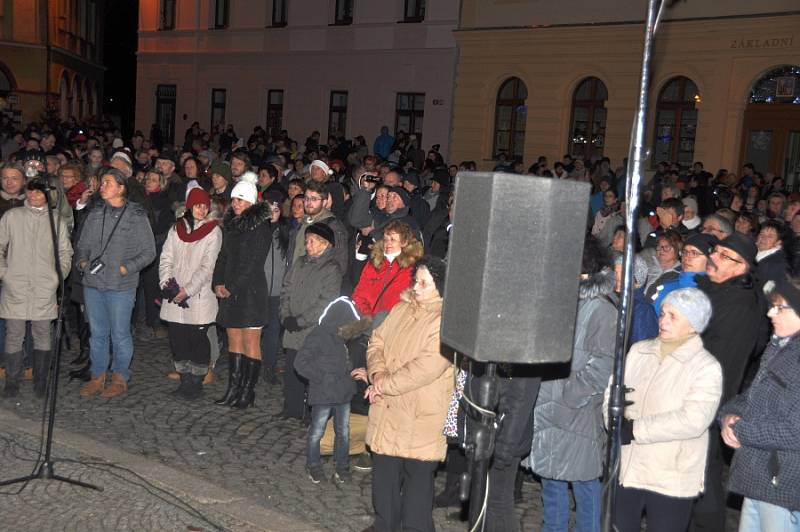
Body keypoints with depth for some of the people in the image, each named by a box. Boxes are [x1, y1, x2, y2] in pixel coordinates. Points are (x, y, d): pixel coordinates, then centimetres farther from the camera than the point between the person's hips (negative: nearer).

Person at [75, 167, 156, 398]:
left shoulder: (136, 216, -3)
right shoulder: (95, 214, 11)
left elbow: (149, 252, -3)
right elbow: (82, 244, 17)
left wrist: (126, 268, -12)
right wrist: (82, 261, -2)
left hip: (121, 286, -4)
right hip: (93, 283, 5)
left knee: (120, 334, 3)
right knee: (97, 333, 12)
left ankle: (120, 378, 16)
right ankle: (97, 377, 23)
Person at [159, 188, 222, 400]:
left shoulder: (213, 231, -4)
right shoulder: (177, 228, 11)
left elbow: (207, 267, -9)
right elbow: (166, 258, 8)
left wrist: (187, 290, -14)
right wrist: (167, 282, -8)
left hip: (199, 297, -4)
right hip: (174, 298, 4)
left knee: (198, 339, 0)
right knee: (177, 338, 7)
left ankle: (197, 382, 10)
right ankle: (185, 380, 18)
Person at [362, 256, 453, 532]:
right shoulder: (401, 309, 8)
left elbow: (425, 367, -24)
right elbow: (377, 343, 11)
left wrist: (383, 385, -16)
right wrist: (378, 374, -9)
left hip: (420, 418, -7)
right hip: (386, 412, 7)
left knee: (418, 477, 5)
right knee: (384, 473, 19)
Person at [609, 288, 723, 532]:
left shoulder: (706, 367, -10)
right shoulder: (638, 351, 8)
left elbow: (693, 421, -22)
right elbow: (613, 391, 4)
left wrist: (635, 429, -19)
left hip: (671, 481, -4)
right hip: (625, 470, 5)